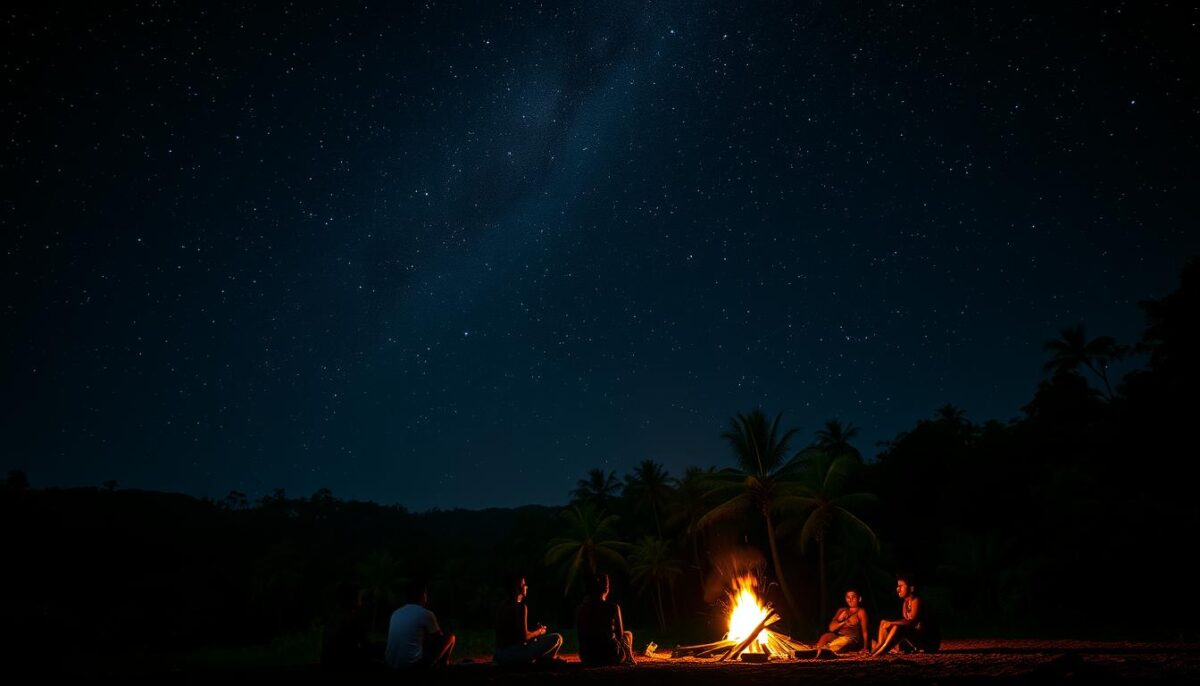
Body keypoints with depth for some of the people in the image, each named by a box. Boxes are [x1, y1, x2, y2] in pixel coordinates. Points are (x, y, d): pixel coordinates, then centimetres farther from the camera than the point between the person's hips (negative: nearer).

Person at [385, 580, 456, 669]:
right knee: (450, 637, 11)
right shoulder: (426, 614, -5)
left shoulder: (396, 613, 11)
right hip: (413, 664, -7)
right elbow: (439, 636, 11)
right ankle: (443, 665, 27)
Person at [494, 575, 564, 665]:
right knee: (556, 638, -5)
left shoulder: (501, 606, 11)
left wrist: (535, 630, 17)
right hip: (513, 654, -9)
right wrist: (539, 631, 3)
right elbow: (524, 636, -17)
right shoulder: (520, 607, -14)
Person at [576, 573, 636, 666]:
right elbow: (620, 635, -6)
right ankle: (629, 659, 50)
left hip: (586, 658, 4)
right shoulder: (613, 607, -16)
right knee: (628, 634, 29)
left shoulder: (580, 608, -5)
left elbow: (582, 636, 5)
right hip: (610, 657, -4)